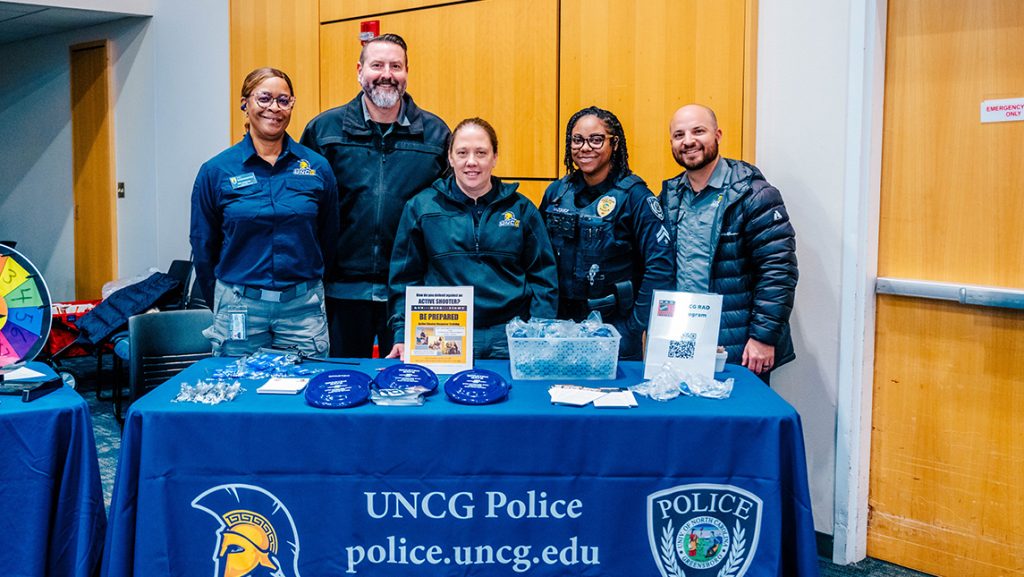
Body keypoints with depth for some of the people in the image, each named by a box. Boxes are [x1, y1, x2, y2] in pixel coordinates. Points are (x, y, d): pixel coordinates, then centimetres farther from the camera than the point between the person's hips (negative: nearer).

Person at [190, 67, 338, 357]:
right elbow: (203, 246, 7)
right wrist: (221, 304, 11)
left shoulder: (317, 167, 1)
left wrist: (310, 290, 11)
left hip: (303, 307, 1)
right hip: (239, 308, 0)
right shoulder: (216, 171, -1)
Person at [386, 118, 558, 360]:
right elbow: (405, 279, 8)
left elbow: (543, 278, 7)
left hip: (510, 341, 1)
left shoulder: (521, 209, 8)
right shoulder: (421, 207, 6)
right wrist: (402, 336, -2)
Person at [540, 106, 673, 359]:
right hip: (559, 325, 4)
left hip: (615, 330, -4)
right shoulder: (556, 193, 4)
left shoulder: (634, 196, -11)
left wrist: (636, 324, -15)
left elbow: (660, 264, -16)